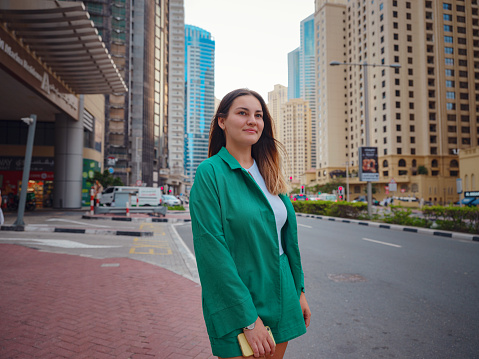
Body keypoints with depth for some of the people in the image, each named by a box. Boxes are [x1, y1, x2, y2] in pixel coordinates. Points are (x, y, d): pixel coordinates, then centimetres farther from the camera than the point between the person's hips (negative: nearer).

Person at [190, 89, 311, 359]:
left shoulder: (270, 173, 6)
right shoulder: (210, 172, -13)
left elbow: (288, 235, 11)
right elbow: (213, 249, -18)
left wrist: (299, 289, 10)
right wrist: (249, 319, -19)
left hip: (280, 297, 6)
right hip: (235, 303, -6)